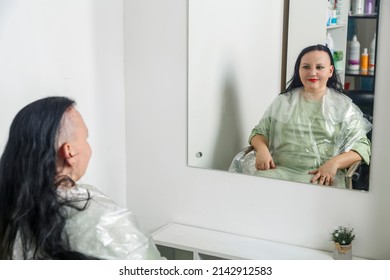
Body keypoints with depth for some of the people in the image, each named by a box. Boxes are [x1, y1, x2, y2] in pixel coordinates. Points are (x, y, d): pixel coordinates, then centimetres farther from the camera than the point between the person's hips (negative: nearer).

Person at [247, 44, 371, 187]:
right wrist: (262, 149, -7)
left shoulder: (343, 105, 11)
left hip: (324, 175, -2)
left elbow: (361, 145, 3)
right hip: (280, 169, 3)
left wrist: (334, 163, -17)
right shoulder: (283, 101, 18)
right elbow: (259, 132, 19)